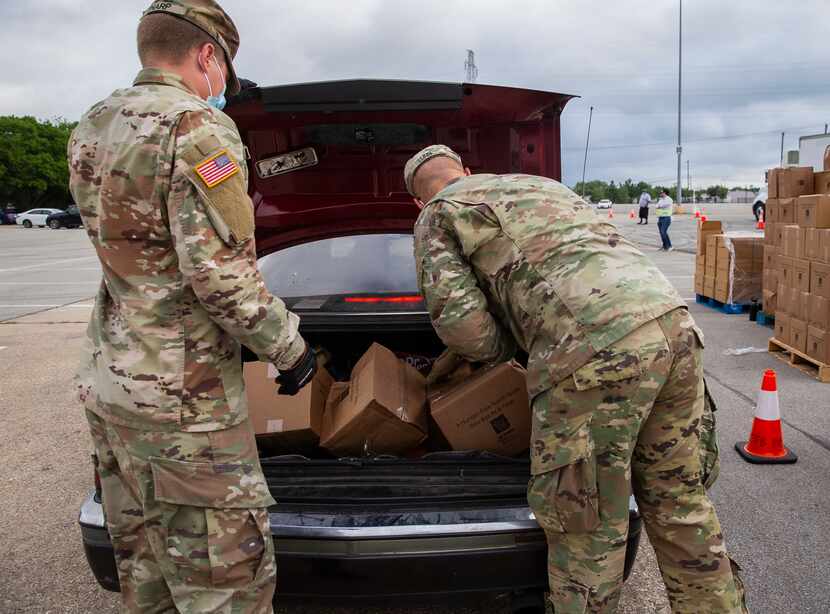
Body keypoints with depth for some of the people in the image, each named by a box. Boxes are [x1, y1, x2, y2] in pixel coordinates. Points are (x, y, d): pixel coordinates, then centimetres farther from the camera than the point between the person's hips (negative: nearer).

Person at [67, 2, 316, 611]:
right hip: (179, 396, -9)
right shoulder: (197, 127, -16)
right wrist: (290, 349, -10)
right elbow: (220, 272, -22)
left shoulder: (90, 131, 11)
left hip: (106, 378, 9)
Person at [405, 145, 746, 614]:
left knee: (586, 531, 6)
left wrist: (500, 350, 21)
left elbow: (458, 317, -1)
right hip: (673, 318, 8)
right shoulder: (539, 183, 34)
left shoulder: (438, 213, 14)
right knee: (679, 504, 20)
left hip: (594, 349, -8)